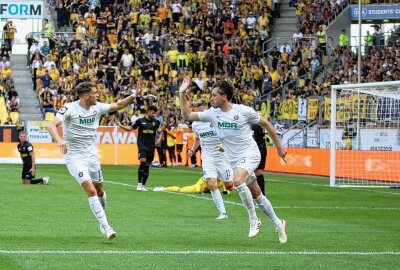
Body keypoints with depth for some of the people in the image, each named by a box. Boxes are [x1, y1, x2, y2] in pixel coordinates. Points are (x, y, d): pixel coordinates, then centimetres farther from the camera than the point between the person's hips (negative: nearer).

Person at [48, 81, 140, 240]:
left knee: (100, 191, 15)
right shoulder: (69, 108, -16)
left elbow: (118, 105, 11)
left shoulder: (97, 107, 1)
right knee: (91, 190, -18)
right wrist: (59, 140, -46)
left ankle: (102, 224, 38)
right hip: (74, 157, -6)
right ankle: (106, 227, -17)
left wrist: (133, 96, -5)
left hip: (92, 155, 6)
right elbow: (52, 126, -27)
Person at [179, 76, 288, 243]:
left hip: (250, 153, -6)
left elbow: (266, 124, 1)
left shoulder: (244, 111, -11)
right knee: (257, 196, 8)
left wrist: (279, 147, 6)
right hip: (233, 159, 6)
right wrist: (182, 94, -7)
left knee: (237, 181, -32)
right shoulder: (213, 114, 1)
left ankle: (254, 220, -20)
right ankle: (278, 224, 25)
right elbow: (187, 116, 4)